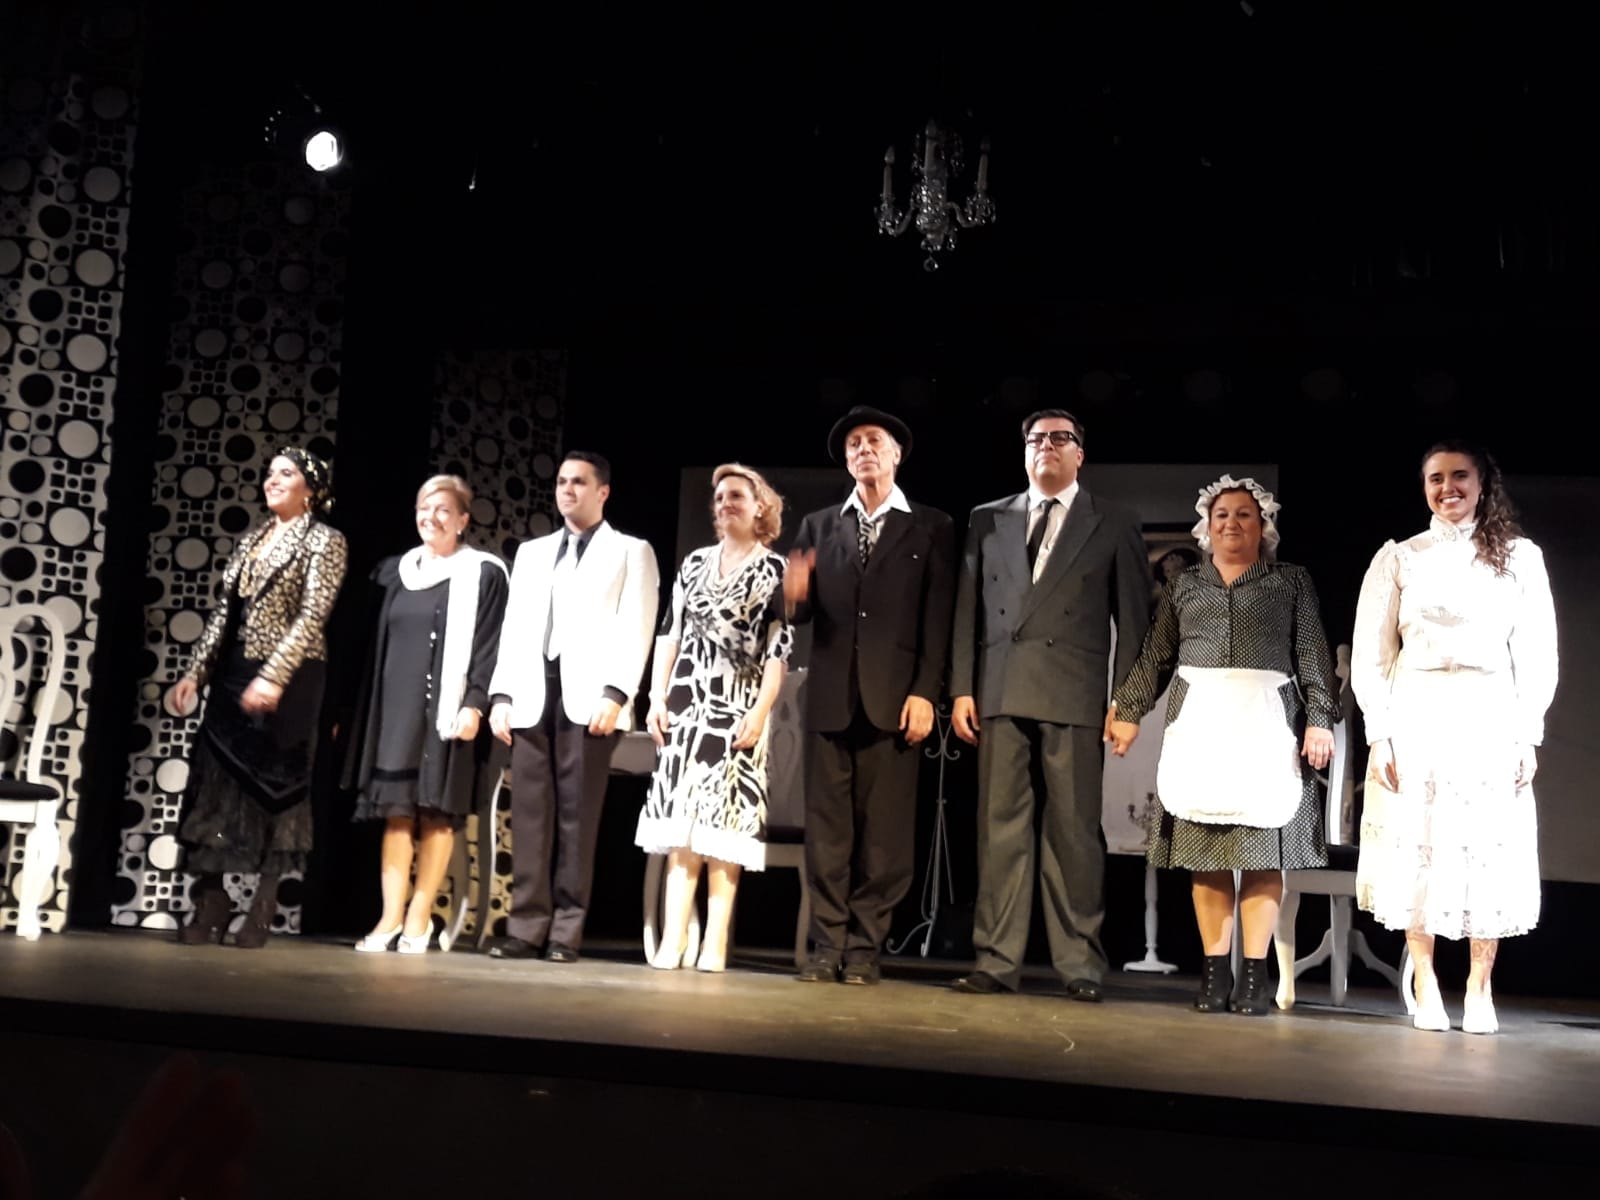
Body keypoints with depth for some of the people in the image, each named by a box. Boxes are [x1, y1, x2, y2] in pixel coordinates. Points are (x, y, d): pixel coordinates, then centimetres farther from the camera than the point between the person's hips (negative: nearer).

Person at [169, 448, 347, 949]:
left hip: (288, 679, -6)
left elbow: (312, 616, -14)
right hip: (233, 675, 6)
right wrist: (196, 671, 7)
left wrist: (272, 676, -23)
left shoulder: (325, 540, -3)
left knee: (276, 785, -2)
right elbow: (223, 612, 16)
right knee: (214, 781, 2)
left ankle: (262, 910, 5)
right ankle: (209, 903, 10)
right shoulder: (251, 539, 16)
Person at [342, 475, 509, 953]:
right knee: (396, 810, 1)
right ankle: (391, 916, 3)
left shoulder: (482, 574, -1)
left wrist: (474, 705, -18)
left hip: (447, 707, -4)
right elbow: (377, 644, 16)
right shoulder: (397, 571, 14)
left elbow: (488, 646, -8)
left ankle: (419, 916, 6)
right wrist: (359, 708, 12)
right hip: (396, 706, 4)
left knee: (437, 812, -1)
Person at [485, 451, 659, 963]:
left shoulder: (631, 551, 9)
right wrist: (501, 694, 5)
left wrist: (614, 693, -15)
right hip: (532, 696, 4)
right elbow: (513, 627, 17)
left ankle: (566, 931, 0)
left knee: (577, 815, -4)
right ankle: (526, 927, 4)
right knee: (529, 813, 0)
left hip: (587, 695, -4)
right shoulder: (532, 552, 23)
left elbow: (635, 630, -3)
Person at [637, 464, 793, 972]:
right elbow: (669, 631, 13)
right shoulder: (695, 563, 14)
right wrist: (658, 697, 4)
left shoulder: (775, 569, 2)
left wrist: (760, 711, -14)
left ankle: (716, 941, -4)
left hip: (737, 705, -4)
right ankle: (673, 936, 1)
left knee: (723, 816, -6)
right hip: (687, 700, 4)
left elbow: (779, 648, -5)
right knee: (680, 815, 0)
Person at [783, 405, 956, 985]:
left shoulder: (931, 527, 8)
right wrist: (795, 595, -15)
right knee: (826, 826, 3)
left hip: (894, 697, -2)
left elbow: (938, 617, 1)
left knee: (884, 829, 0)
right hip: (829, 695, 2)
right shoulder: (818, 525, 14)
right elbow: (805, 613, 9)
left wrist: (925, 692, -8)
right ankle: (827, 943, 9)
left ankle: (865, 947, 7)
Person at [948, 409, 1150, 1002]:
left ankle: (1080, 964, 6)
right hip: (1000, 693, 2)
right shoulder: (987, 519, 16)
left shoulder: (1114, 525, 10)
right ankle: (997, 960, 6)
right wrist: (961, 688, 4)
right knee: (1000, 827, 2)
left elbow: (1133, 619, 6)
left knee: (1073, 831, -1)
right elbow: (968, 608, 13)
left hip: (1074, 698, -2)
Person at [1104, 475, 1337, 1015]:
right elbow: (1155, 657, 17)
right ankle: (1215, 970, 5)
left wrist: (1320, 720, -6)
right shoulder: (1184, 585, 16)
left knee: (1261, 850, -4)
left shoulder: (1291, 581, 9)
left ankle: (1255, 974, 0)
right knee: (1205, 851, 0)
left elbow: (1314, 657, 3)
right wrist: (1128, 711, 11)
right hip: (1200, 724, 2)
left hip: (1266, 724, -2)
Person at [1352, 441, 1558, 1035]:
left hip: (1490, 721, 1)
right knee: (1416, 848, 1)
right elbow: (1370, 655, 3)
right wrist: (1379, 734, -5)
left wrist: (1528, 735, -1)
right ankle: (1426, 988, 10)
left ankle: (1479, 991, 10)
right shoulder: (1398, 558, 5)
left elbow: (1536, 656, 6)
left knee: (1490, 852, 1)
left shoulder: (1520, 557, 8)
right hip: (1416, 720, 0)